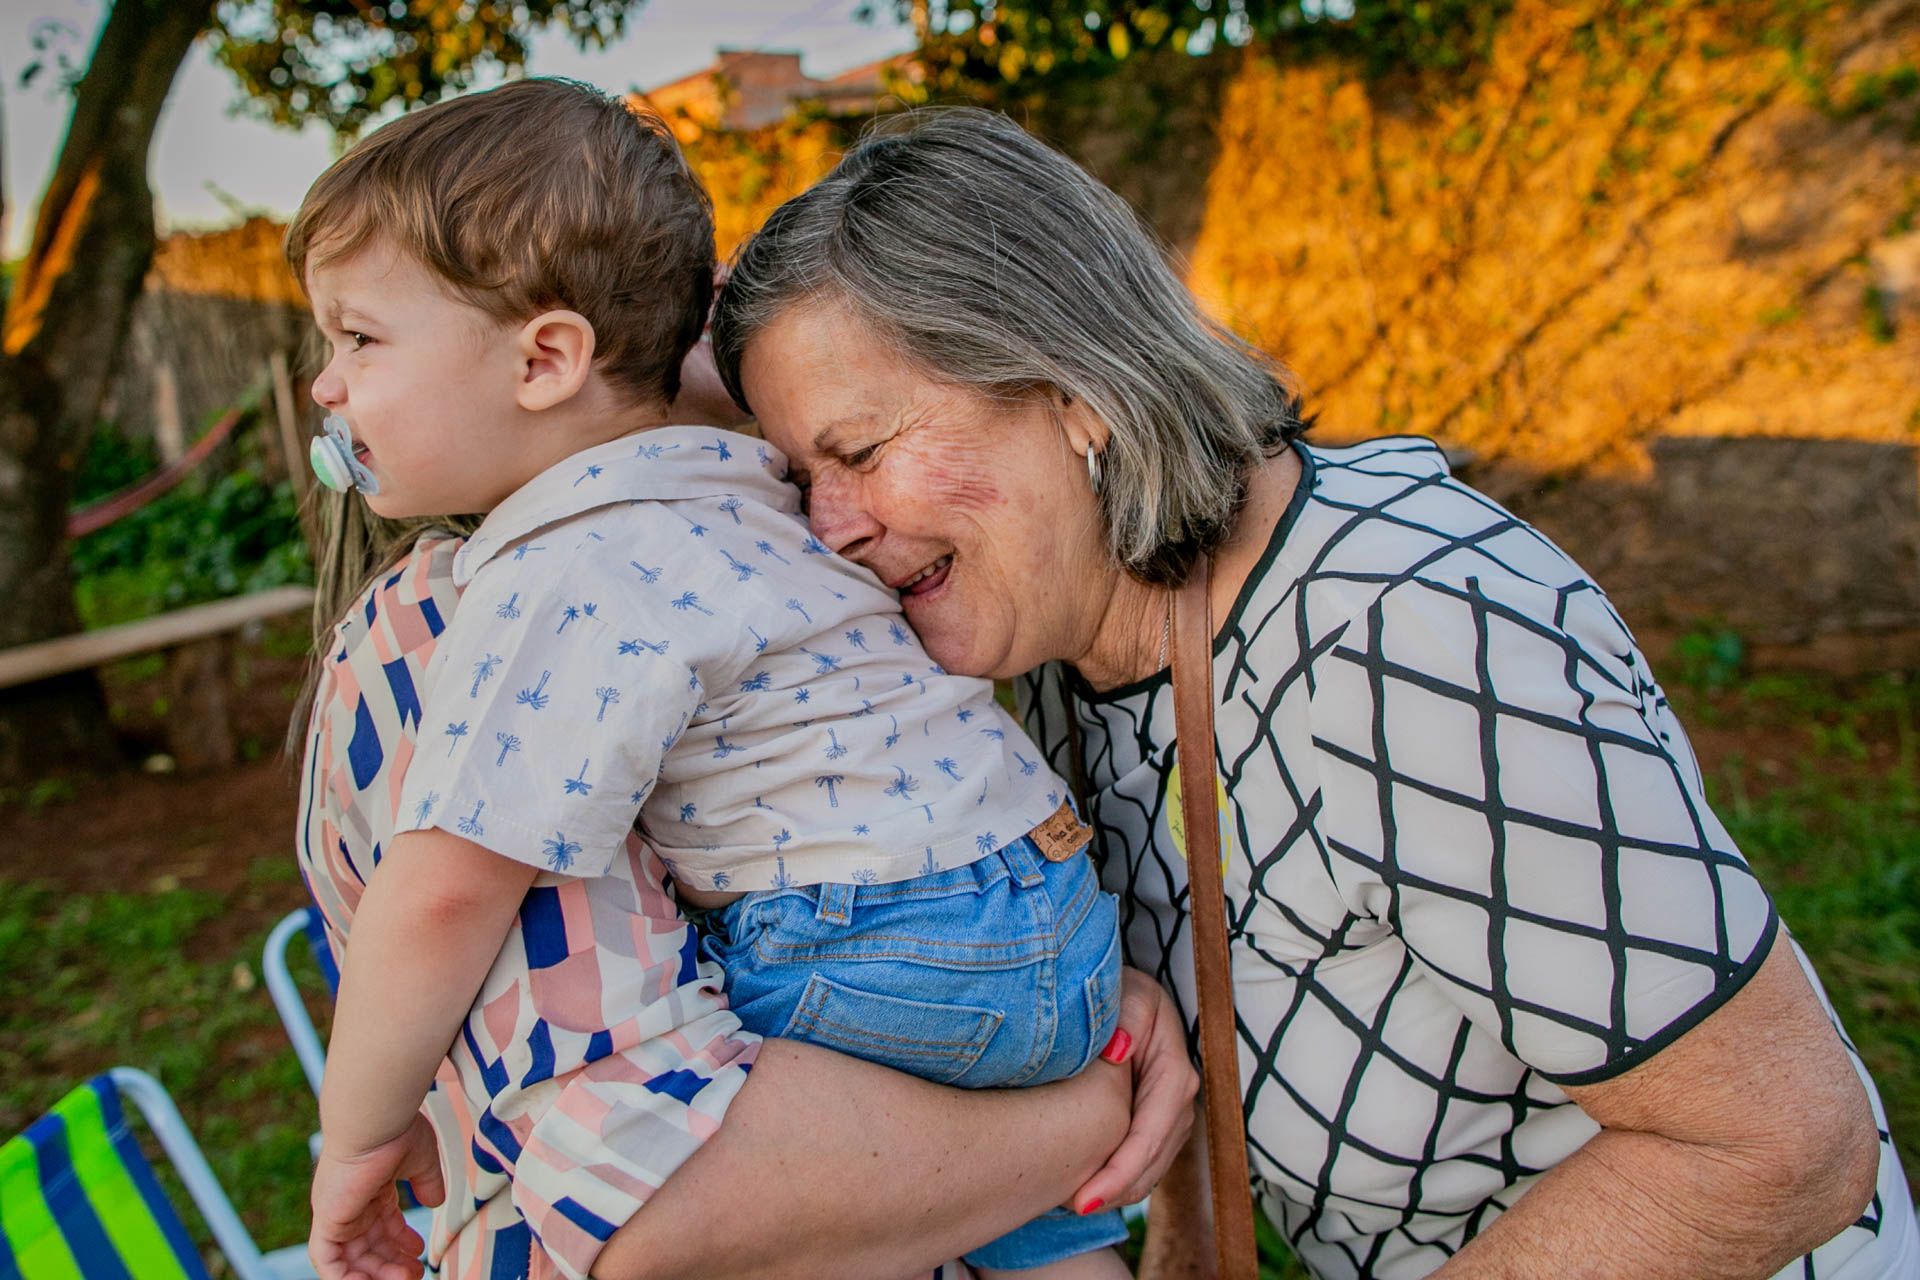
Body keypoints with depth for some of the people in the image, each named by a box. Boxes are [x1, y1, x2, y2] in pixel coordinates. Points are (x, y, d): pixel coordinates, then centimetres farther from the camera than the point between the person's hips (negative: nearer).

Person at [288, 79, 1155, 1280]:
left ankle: (587, 1150, -1)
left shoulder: (577, 579, -18)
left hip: (900, 970, -9)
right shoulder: (718, 492, 10)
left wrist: (361, 1132, -6)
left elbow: (446, 896, -20)